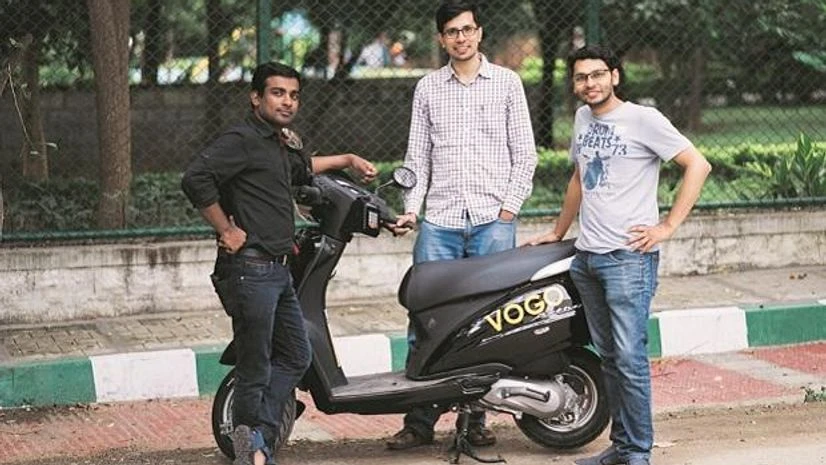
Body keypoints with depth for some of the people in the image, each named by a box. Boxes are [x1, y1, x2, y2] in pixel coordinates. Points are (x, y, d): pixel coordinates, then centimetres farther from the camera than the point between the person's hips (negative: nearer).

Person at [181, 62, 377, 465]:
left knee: (295, 357, 16)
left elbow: (299, 169, 41)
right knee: (255, 369, -3)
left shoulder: (280, 143, 18)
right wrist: (226, 229, -19)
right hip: (250, 268, -10)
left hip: (277, 270, 10)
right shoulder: (242, 139, -13)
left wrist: (347, 160, 44)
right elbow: (195, 178, -26)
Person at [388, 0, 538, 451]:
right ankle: (419, 421, 3)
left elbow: (524, 153, 5)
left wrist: (508, 209, -5)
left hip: (493, 220, -1)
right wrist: (411, 209, 0)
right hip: (440, 222, 2)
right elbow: (417, 157, 12)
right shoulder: (427, 88, 12)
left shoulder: (506, 82, 6)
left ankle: (476, 418, 8)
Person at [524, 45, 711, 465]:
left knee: (629, 358, -10)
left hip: (628, 257, -7)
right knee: (608, 357, 11)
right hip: (587, 257, 7)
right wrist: (557, 232, 29)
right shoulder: (583, 118, 15)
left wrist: (667, 226, -13)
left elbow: (697, 165, -10)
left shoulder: (643, 119, -8)